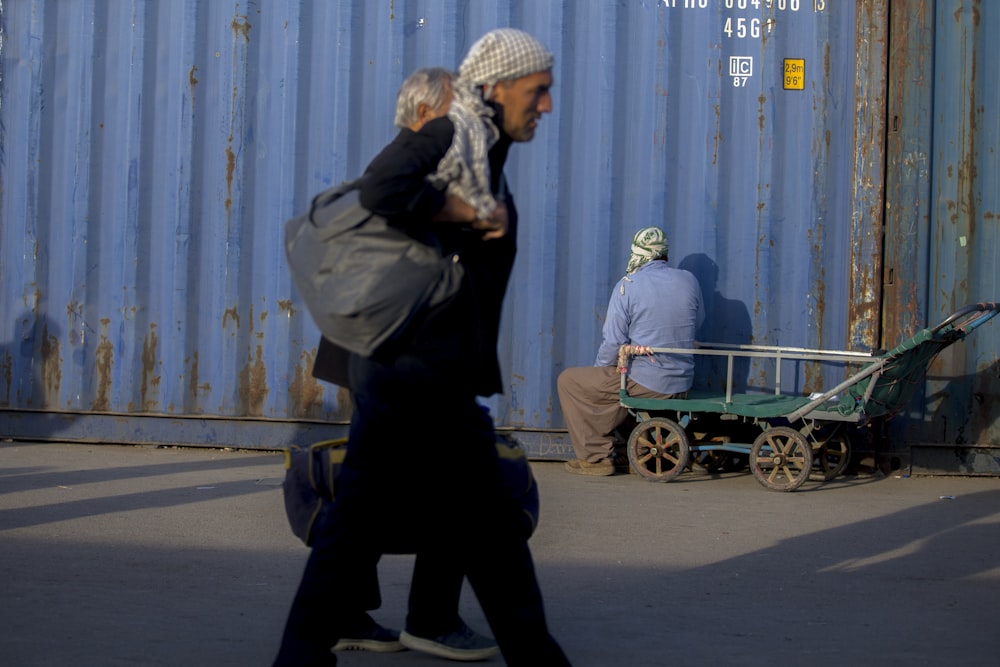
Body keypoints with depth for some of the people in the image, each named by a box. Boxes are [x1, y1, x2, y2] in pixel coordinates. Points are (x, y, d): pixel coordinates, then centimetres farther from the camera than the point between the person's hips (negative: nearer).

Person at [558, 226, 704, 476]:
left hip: (643, 383, -7)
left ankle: (596, 457, 10)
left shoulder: (628, 286, -11)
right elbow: (697, 322, 18)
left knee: (568, 381, 11)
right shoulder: (689, 281, 3)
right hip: (682, 385, 7)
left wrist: (599, 368, 7)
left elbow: (614, 343, -12)